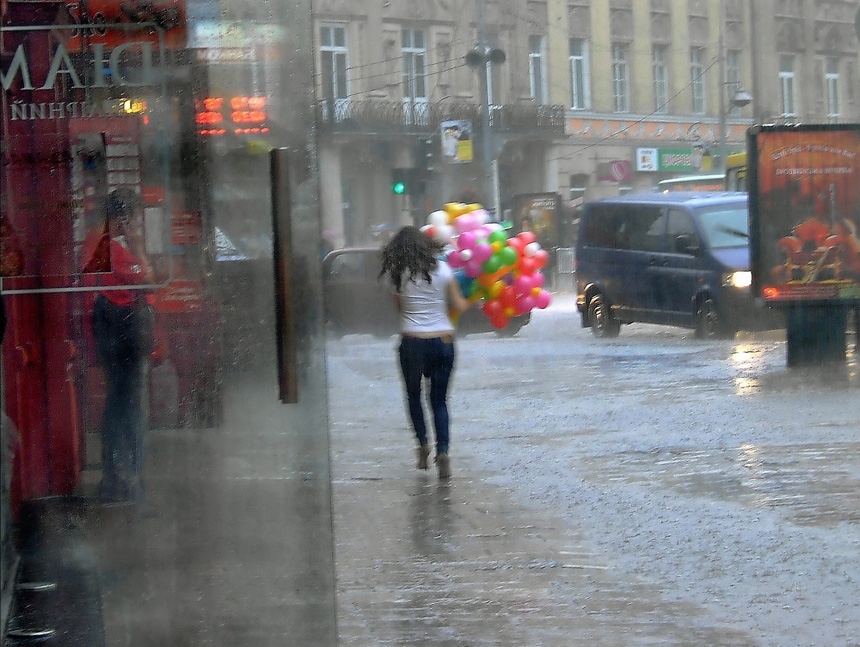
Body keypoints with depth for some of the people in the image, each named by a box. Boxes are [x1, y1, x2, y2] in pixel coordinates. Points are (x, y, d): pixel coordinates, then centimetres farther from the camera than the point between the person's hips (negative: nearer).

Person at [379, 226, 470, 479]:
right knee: (439, 399, 9)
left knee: (414, 395, 20)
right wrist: (471, 301, 22)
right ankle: (443, 450, -9)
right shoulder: (442, 269, -1)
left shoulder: (397, 275, -3)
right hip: (444, 341, 1)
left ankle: (423, 442, 7)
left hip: (412, 342, -1)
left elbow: (400, 307, 4)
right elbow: (459, 306, 2)